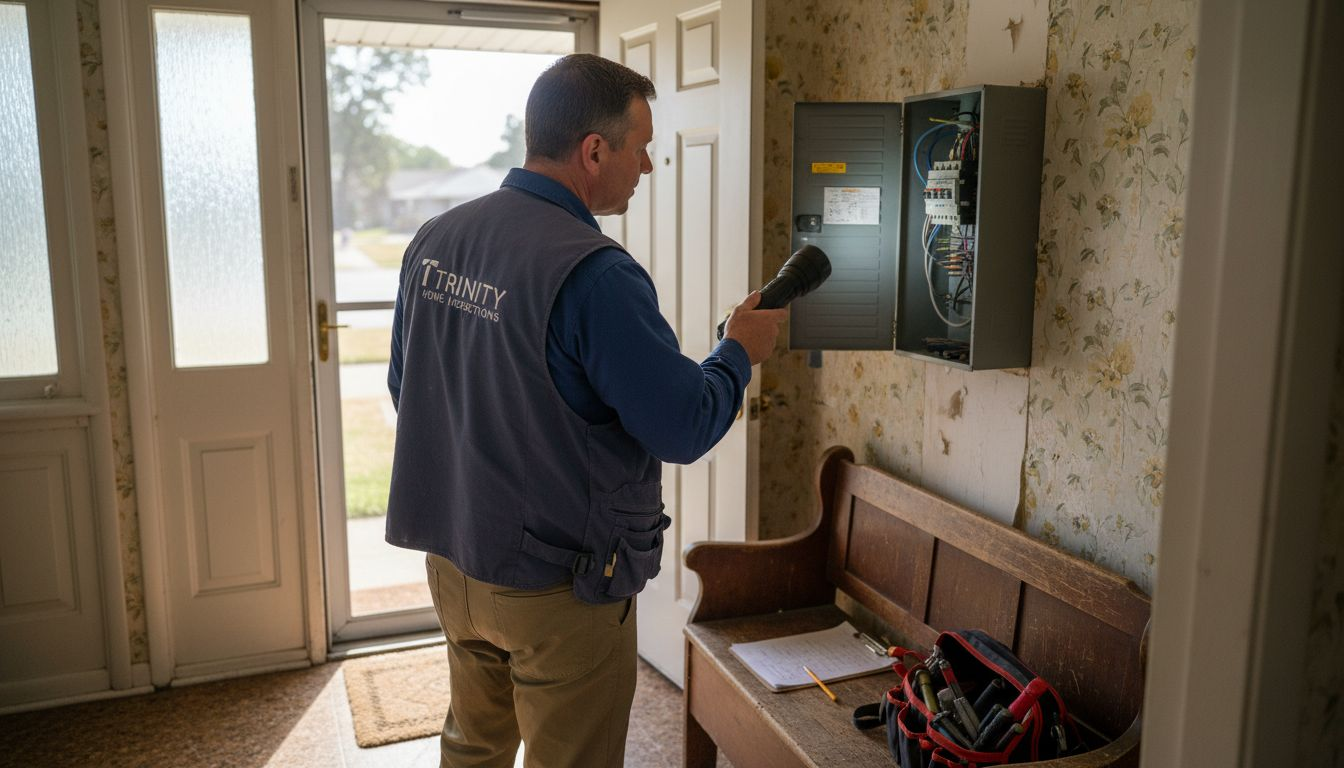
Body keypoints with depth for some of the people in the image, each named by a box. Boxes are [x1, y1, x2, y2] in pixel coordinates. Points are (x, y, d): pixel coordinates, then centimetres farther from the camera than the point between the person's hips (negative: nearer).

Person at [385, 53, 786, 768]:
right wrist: (738, 352, -2)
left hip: (452, 559, 7)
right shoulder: (595, 273, -25)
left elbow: (405, 388, 11)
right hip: (555, 588, -7)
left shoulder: (433, 239, -1)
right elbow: (684, 430, -19)